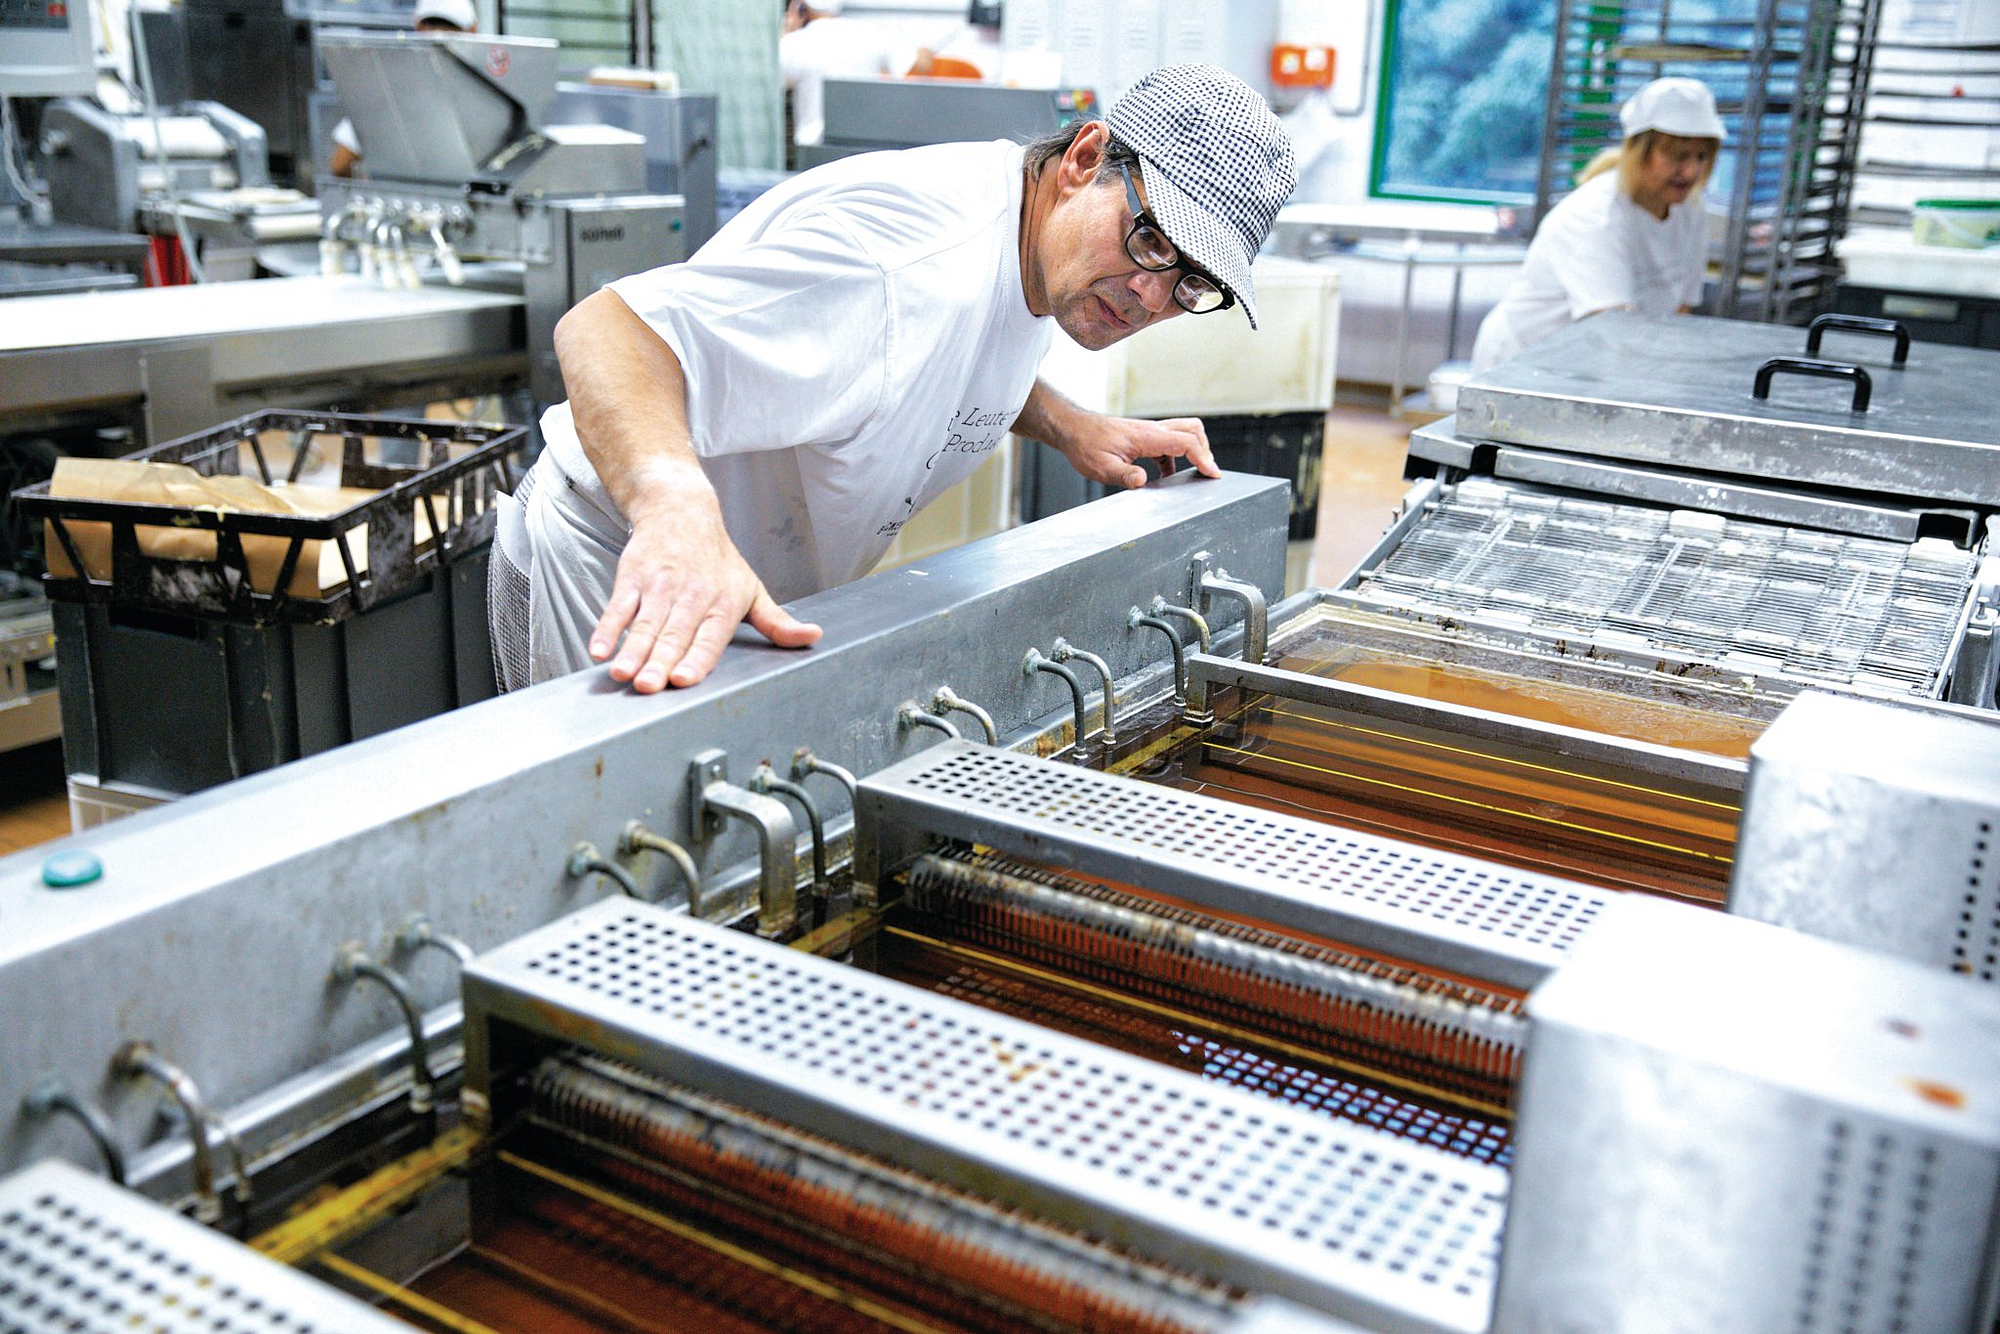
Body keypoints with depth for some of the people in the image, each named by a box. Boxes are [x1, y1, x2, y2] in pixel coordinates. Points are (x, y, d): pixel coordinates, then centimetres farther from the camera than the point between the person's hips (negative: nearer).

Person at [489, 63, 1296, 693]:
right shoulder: (907, 261, -33)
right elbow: (609, 327, -40)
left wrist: (1065, 425, 3)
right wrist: (678, 509, -59)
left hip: (755, 593, 9)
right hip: (620, 579, -8)